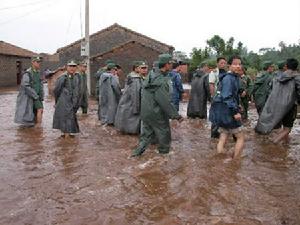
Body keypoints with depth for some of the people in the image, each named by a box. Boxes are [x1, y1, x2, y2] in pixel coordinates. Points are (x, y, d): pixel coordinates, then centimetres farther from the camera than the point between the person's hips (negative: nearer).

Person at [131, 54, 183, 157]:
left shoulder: (150, 76, 3)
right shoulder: (161, 81, -23)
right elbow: (165, 102, -25)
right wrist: (176, 115, -19)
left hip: (145, 112, 8)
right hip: (157, 114, -8)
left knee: (147, 133, 20)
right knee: (164, 133, 12)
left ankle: (138, 151, 18)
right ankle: (164, 152, 26)